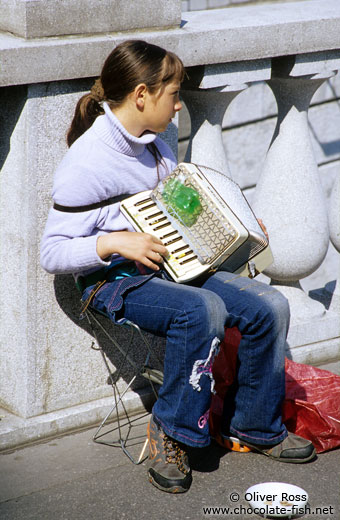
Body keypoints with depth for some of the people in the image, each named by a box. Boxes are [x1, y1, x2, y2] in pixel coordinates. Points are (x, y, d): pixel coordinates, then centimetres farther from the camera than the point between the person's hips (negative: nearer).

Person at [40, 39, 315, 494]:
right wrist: (115, 242, -27)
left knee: (269, 306, -10)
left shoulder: (154, 146, 10)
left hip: (170, 268, 8)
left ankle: (256, 426, 8)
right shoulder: (87, 161, -16)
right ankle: (171, 432, -15)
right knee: (204, 309, -35)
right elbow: (52, 254, -16)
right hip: (115, 283, -8)